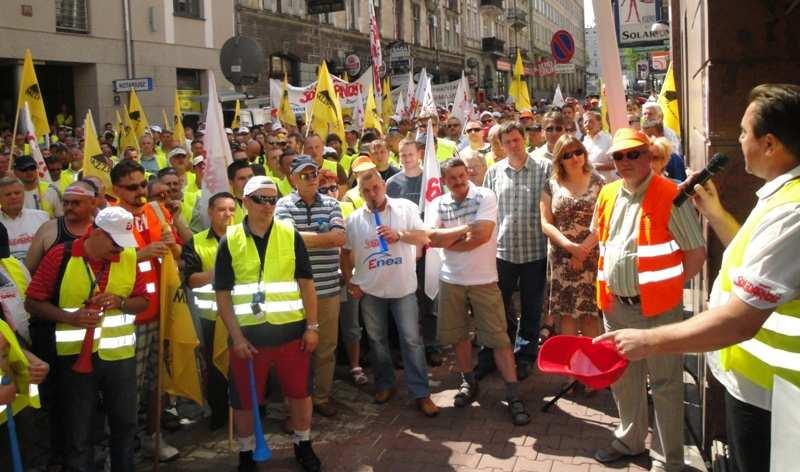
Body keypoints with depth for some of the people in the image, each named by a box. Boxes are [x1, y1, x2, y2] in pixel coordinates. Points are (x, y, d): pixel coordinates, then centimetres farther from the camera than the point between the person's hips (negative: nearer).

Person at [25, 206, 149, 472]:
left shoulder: (130, 256, -2)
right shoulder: (60, 256, -10)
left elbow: (143, 301, 5)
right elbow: (33, 302, -7)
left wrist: (120, 302, -16)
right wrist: (71, 317, -21)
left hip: (120, 354, 3)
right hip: (76, 355, -3)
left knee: (125, 424, 17)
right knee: (78, 434, 10)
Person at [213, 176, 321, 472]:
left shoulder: (290, 235, 0)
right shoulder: (230, 241, -3)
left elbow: (306, 282, 2)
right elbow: (222, 294, -2)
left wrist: (312, 326, -2)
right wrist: (236, 336, -8)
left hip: (291, 329, 1)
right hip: (249, 333, 0)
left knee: (299, 391, 12)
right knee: (244, 398, 11)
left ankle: (303, 445, 34)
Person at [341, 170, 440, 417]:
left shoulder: (406, 208, -4)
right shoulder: (354, 219, 2)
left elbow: (424, 237, -8)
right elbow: (346, 253, 9)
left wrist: (399, 234, -22)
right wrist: (349, 281, 3)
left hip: (403, 287, -2)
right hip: (370, 290, 3)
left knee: (411, 340, 0)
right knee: (377, 339, 14)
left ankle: (421, 393, 8)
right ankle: (385, 384, 31)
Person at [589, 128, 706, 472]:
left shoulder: (670, 196, -12)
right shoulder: (607, 195, 7)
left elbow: (697, 252, -10)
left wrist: (669, 287, -7)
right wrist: (609, 282, 12)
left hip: (657, 308, -6)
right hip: (615, 305, 6)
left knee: (665, 385, 6)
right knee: (623, 379, 20)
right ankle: (630, 439, 40)